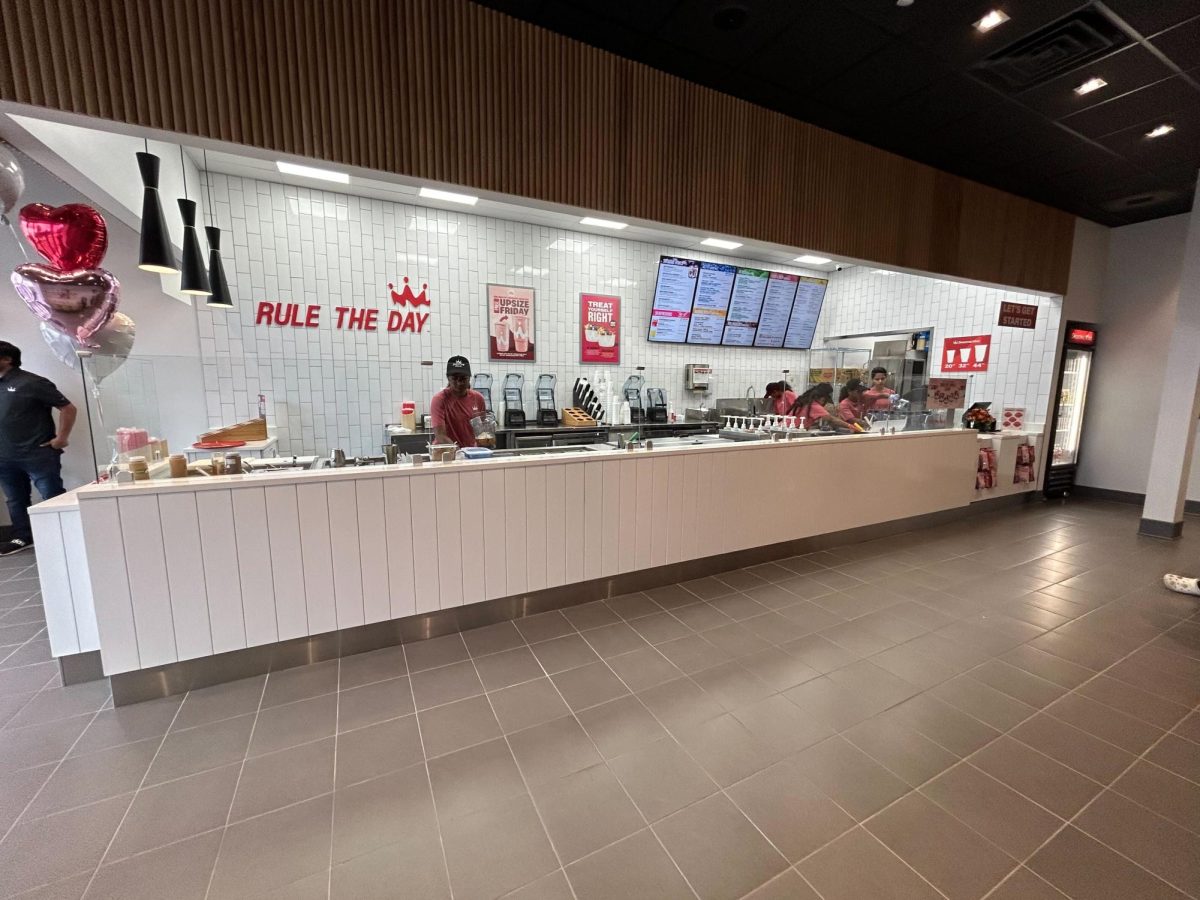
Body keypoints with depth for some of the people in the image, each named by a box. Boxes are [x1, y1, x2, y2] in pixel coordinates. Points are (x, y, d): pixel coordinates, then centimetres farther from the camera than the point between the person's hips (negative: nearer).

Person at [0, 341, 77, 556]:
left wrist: (61, 438, -12)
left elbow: (68, 408, -10)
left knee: (54, 499, -3)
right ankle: (22, 538, 25)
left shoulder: (31, 383, -9)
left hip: (38, 454, -7)